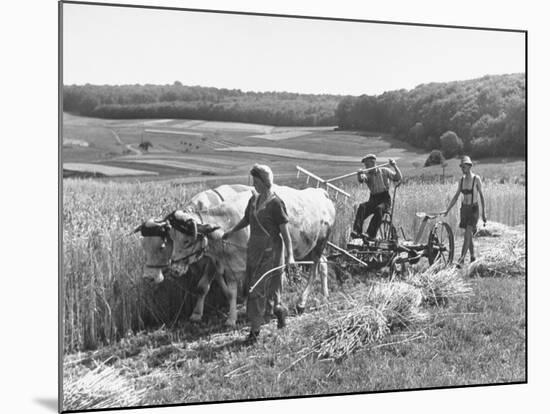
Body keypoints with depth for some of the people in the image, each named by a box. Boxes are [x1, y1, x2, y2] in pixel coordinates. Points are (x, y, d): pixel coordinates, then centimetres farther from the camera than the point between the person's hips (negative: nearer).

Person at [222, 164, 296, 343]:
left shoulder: (276, 204, -12)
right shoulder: (254, 200, 8)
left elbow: (285, 232, -13)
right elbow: (246, 220, 26)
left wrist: (290, 256, -18)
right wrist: (231, 231, 16)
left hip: (270, 251, -7)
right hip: (254, 248, 7)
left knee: (258, 289, -7)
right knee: (251, 286, 13)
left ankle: (255, 329, 4)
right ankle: (280, 310, 35)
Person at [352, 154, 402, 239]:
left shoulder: (384, 171, 3)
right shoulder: (367, 174, 5)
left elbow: (398, 178, -3)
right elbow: (361, 180, -19)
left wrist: (394, 166, -16)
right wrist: (359, 175, -42)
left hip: (385, 199, -2)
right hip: (373, 199, 2)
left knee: (379, 208, -36)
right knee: (362, 207, -29)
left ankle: (370, 234, -42)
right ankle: (357, 231, -42)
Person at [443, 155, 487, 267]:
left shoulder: (476, 179, -10)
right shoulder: (462, 179, 5)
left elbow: (481, 195, -6)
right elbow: (456, 196, 10)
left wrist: (484, 213, -6)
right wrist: (447, 210, 5)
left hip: (474, 209, -5)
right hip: (464, 208, 6)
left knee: (467, 235, -14)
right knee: (469, 234, 14)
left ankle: (461, 260, -17)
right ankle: (473, 256, 29)